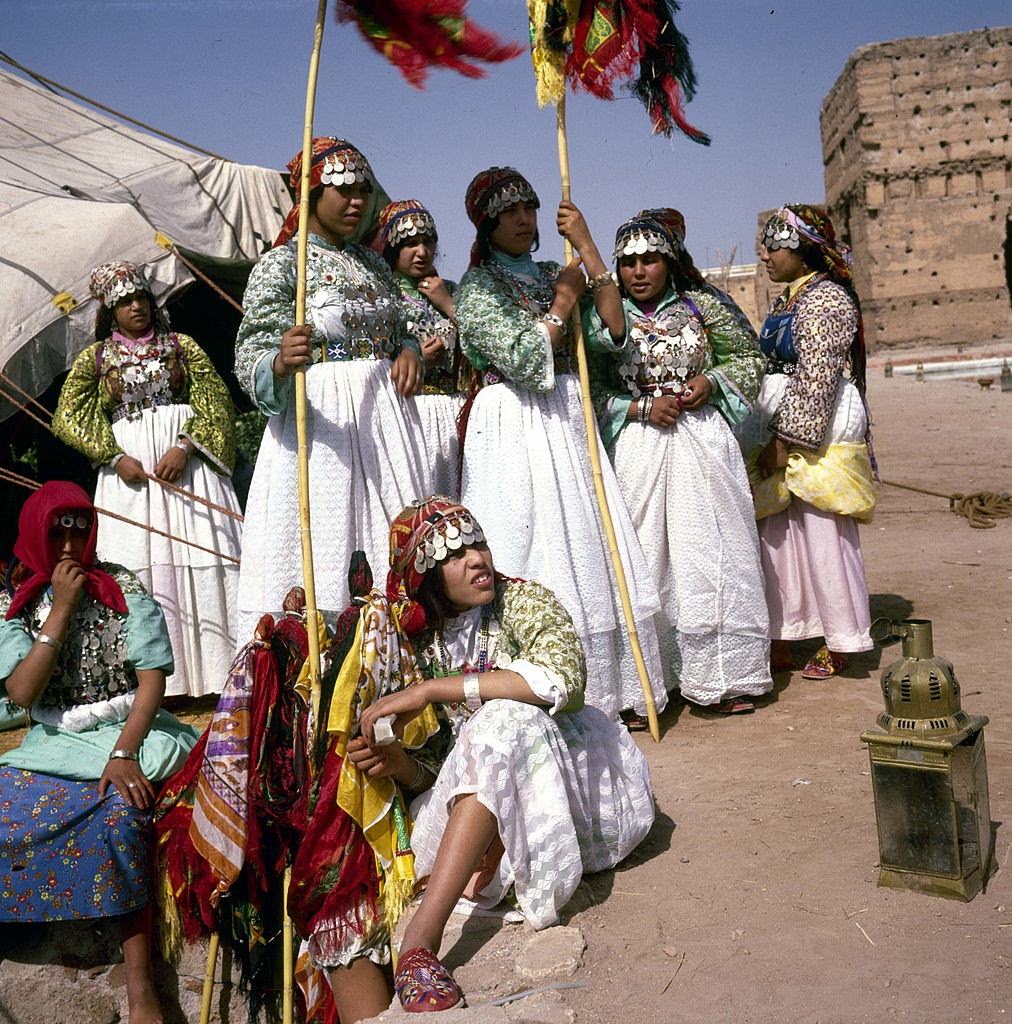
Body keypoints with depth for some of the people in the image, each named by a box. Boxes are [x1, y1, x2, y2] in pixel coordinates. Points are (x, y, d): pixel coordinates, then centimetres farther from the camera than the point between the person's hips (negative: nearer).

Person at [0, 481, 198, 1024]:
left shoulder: (123, 587, 0)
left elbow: (152, 677, -5)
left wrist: (124, 752, -19)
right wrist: (62, 608, -10)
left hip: (130, 732, -3)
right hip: (55, 742, 4)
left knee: (121, 812, -32)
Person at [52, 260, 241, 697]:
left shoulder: (181, 345, 10)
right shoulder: (95, 357, 12)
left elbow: (215, 400, 2)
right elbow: (68, 417, 8)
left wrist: (184, 447, -13)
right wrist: (116, 457, -6)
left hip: (187, 460, -1)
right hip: (128, 462, 1)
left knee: (202, 560, -6)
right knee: (139, 568, -5)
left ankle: (219, 669, 0)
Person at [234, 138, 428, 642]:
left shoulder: (373, 263, 17)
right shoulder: (279, 265, -1)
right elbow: (251, 359, -9)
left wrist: (409, 350, 4)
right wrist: (282, 361, -32)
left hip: (386, 418, 6)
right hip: (319, 419, -6)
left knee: (393, 548, 3)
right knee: (322, 546, -7)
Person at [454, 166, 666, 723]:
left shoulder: (552, 274, 15)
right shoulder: (477, 287, -2)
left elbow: (614, 330, 1)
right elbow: (525, 358, -17)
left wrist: (587, 249, -1)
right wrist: (563, 300, -4)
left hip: (570, 425, 6)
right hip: (516, 428, -6)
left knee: (588, 547, 6)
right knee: (536, 553, -5)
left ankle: (600, 687, 17)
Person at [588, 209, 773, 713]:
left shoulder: (703, 303, 6)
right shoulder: (605, 316, 4)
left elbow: (749, 356, 14)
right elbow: (591, 391, 1)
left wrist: (712, 381, -5)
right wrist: (643, 409, -11)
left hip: (702, 442, 1)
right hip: (637, 449, 0)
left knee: (711, 552, 1)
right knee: (642, 558, -1)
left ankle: (724, 677, 14)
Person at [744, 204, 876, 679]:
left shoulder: (825, 299, -11)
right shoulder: (787, 300, 17)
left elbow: (815, 378, -19)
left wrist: (787, 440, -21)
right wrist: (768, 440, 16)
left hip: (816, 432, -9)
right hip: (780, 431, 9)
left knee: (821, 535, -2)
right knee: (776, 533, 10)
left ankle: (837, 645, 12)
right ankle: (780, 642, 19)